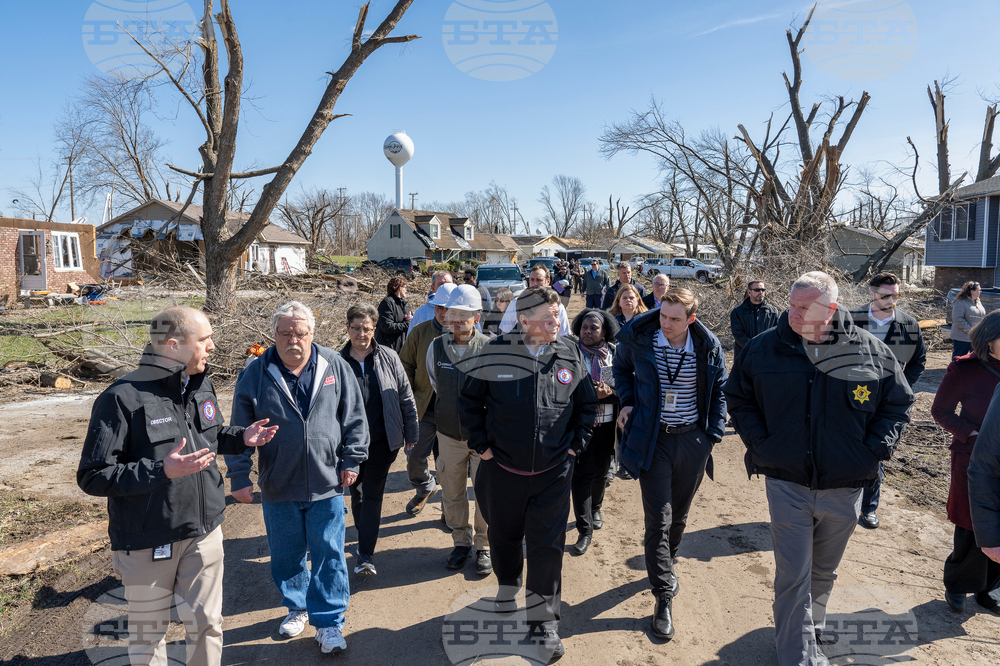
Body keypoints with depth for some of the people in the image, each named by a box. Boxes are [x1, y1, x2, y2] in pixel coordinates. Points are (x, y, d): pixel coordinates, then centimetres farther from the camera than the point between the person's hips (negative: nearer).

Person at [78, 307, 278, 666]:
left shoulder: (201, 385, 2)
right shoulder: (123, 398, -20)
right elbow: (92, 476, -19)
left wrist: (242, 437, -1)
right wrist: (162, 471, -31)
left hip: (204, 532, 5)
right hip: (148, 542, -5)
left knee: (207, 624, 16)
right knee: (149, 634, 16)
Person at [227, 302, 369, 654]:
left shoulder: (335, 366, -4)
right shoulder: (255, 374, -5)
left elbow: (354, 417, 3)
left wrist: (351, 460, 2)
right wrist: (239, 476, -1)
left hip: (327, 484, -1)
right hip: (278, 487, 1)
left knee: (329, 555, 6)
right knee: (286, 556, 17)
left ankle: (330, 621, 23)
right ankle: (297, 607, 41)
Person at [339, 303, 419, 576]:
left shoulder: (388, 358, -3)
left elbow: (406, 397, 3)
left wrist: (411, 432, 3)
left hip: (382, 442, -1)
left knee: (373, 495, -1)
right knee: (356, 493, 15)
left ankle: (366, 556, 2)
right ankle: (365, 535, 37)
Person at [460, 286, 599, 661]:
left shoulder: (570, 355, -4)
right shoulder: (496, 352, -10)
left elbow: (587, 405, 9)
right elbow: (469, 401, 0)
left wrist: (575, 445, 4)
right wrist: (481, 444, -2)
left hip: (553, 472, 0)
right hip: (502, 468, 0)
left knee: (547, 545, 3)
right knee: (503, 535, 19)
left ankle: (544, 624, 19)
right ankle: (508, 585, 49)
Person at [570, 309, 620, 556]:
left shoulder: (614, 354, 2)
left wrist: (606, 393, -19)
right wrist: (593, 394, -22)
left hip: (606, 424, 3)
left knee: (601, 471, 18)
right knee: (582, 474, -4)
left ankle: (595, 509, 44)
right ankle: (585, 530, 5)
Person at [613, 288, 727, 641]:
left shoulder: (708, 347, -6)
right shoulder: (638, 337, -10)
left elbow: (719, 391, 8)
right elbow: (622, 367, 12)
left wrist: (714, 434, 3)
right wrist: (628, 401, -2)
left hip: (693, 441, 2)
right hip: (653, 440, -2)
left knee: (679, 515, 17)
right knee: (658, 519, -3)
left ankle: (665, 561, 44)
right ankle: (664, 596, 9)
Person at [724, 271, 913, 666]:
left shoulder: (871, 351, -6)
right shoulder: (763, 349, -7)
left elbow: (898, 402, 7)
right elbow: (738, 400, 6)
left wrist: (875, 449, -3)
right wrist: (759, 443, -4)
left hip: (845, 486, 2)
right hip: (786, 484, -2)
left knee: (824, 571, 22)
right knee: (793, 576, -1)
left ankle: (811, 626, 47)